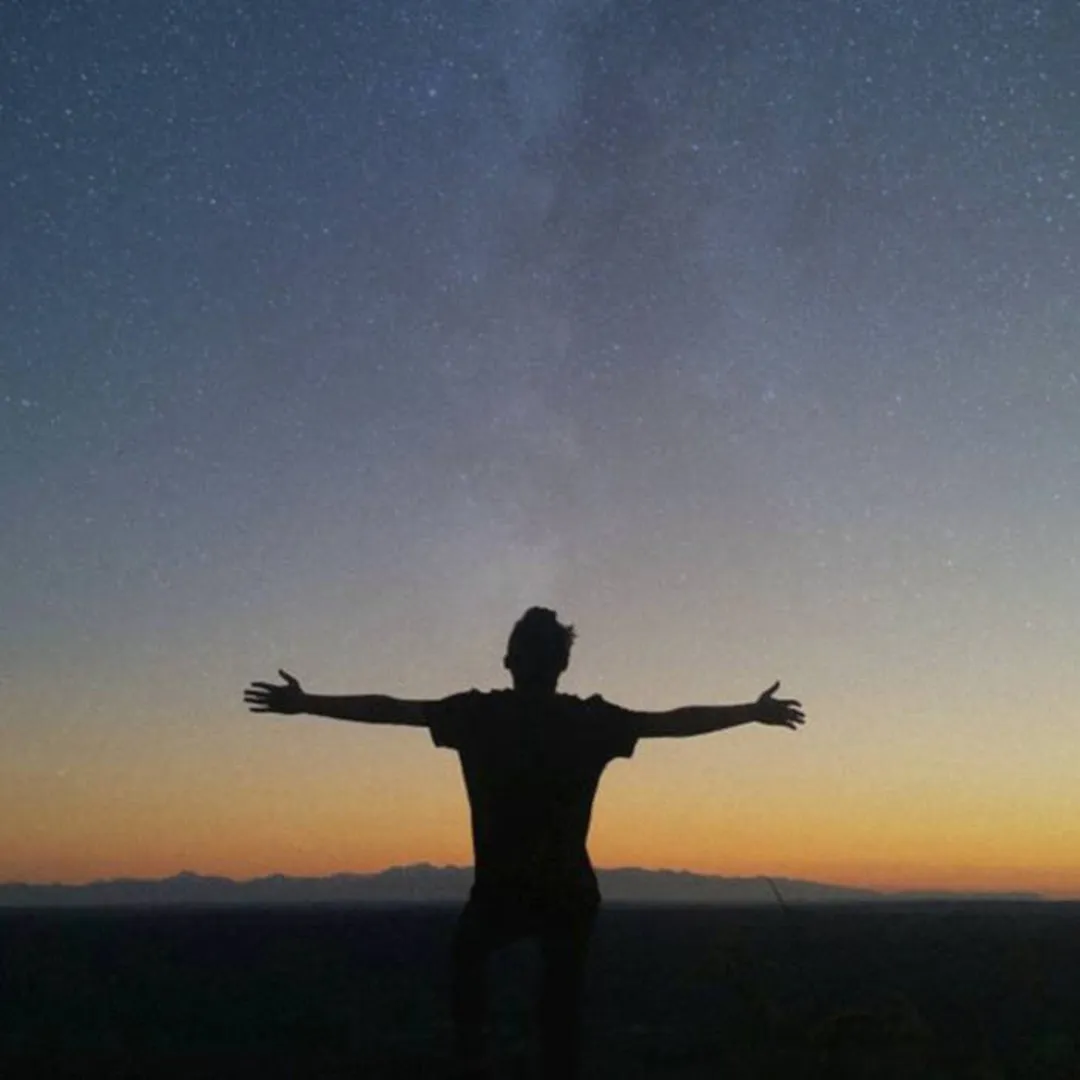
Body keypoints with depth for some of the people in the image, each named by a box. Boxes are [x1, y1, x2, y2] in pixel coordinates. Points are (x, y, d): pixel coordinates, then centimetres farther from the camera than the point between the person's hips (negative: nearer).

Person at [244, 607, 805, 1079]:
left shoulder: (478, 714, -6)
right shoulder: (591, 721, -3)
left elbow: (385, 709, -3)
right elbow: (677, 721, 3)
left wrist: (303, 703, 7)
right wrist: (754, 712, 16)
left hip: (499, 889, 0)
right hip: (569, 890, 1)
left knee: (467, 956, 29)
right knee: (561, 1000, 13)